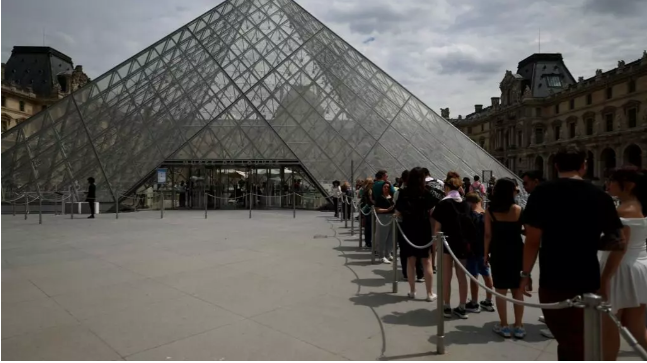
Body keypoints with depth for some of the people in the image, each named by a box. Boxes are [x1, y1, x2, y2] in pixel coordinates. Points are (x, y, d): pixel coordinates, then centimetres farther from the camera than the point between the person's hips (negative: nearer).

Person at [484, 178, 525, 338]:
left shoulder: (490, 211, -7)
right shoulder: (518, 210, -5)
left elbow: (488, 235, -6)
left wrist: (486, 253, 3)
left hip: (498, 253, -1)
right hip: (516, 252, 1)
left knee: (501, 291, 6)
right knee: (517, 291, 11)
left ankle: (504, 326, 12)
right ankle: (518, 327, 16)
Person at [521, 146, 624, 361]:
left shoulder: (542, 193, -9)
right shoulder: (600, 197, 1)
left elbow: (533, 240, -12)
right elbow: (619, 241, 2)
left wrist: (526, 273, -3)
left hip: (553, 281, -3)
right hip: (588, 281, 3)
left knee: (568, 342, 13)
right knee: (579, 341, 20)